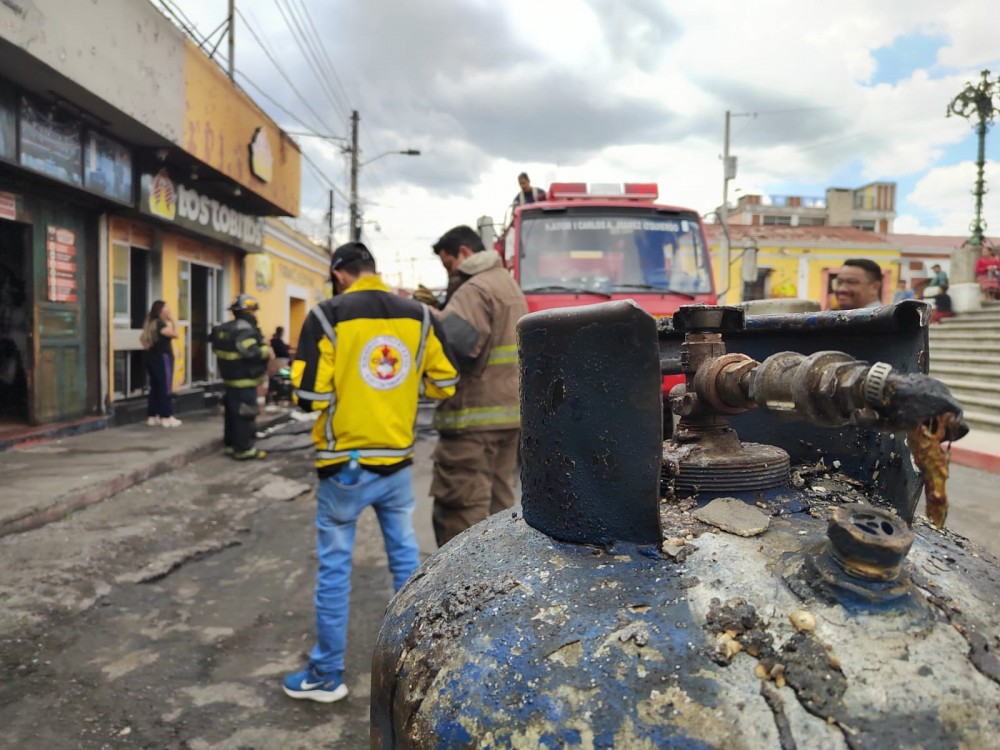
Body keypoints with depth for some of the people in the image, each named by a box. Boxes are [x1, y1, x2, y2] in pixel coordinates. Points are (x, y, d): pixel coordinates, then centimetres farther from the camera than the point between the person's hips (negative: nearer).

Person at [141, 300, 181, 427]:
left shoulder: (150, 324, 13)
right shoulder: (160, 323, -15)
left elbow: (142, 339, 21)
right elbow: (175, 334, -25)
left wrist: (150, 347, 15)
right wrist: (173, 320, -17)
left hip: (152, 358, 9)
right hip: (163, 358, -9)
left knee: (154, 387, 11)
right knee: (166, 388, -5)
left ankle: (152, 417, 13)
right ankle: (166, 417, -4)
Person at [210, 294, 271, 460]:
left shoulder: (224, 329, 13)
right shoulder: (244, 329, -19)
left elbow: (228, 351, 16)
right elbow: (252, 353, -28)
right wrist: (267, 351, -12)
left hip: (230, 377, 10)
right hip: (244, 380, -10)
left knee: (232, 412, 18)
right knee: (244, 415, -5)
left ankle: (231, 444, 27)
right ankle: (244, 449, -1)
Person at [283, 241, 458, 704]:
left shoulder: (327, 317, -10)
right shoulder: (419, 316, 0)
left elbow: (310, 397, -13)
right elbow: (444, 383, 6)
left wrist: (341, 386, 8)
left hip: (345, 465, -3)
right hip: (398, 463, 4)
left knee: (334, 569, 9)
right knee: (406, 562, 16)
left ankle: (327, 676, 21)